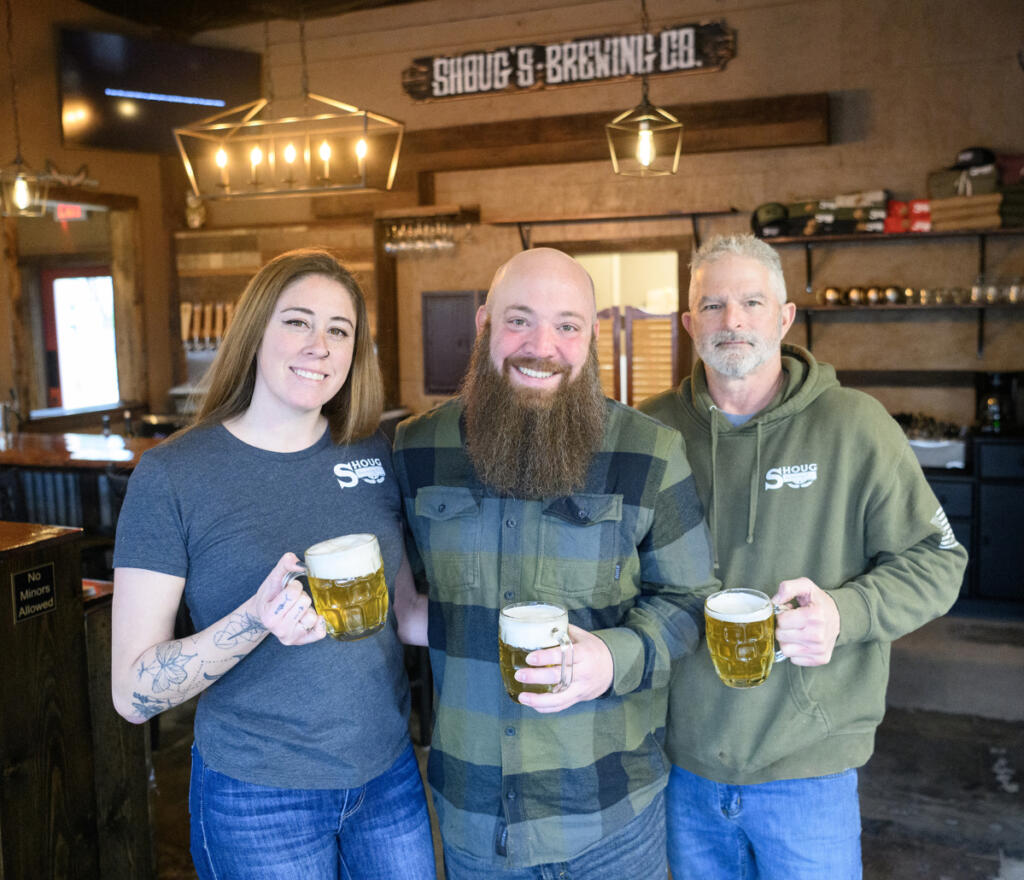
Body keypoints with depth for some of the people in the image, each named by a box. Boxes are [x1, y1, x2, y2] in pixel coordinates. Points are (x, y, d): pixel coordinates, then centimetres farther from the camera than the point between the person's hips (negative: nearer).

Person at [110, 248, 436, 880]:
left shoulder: (376, 454, -2)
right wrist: (257, 619, -29)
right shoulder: (173, 474, -14)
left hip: (389, 776, 4)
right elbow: (134, 694, -14)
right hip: (258, 799, -4)